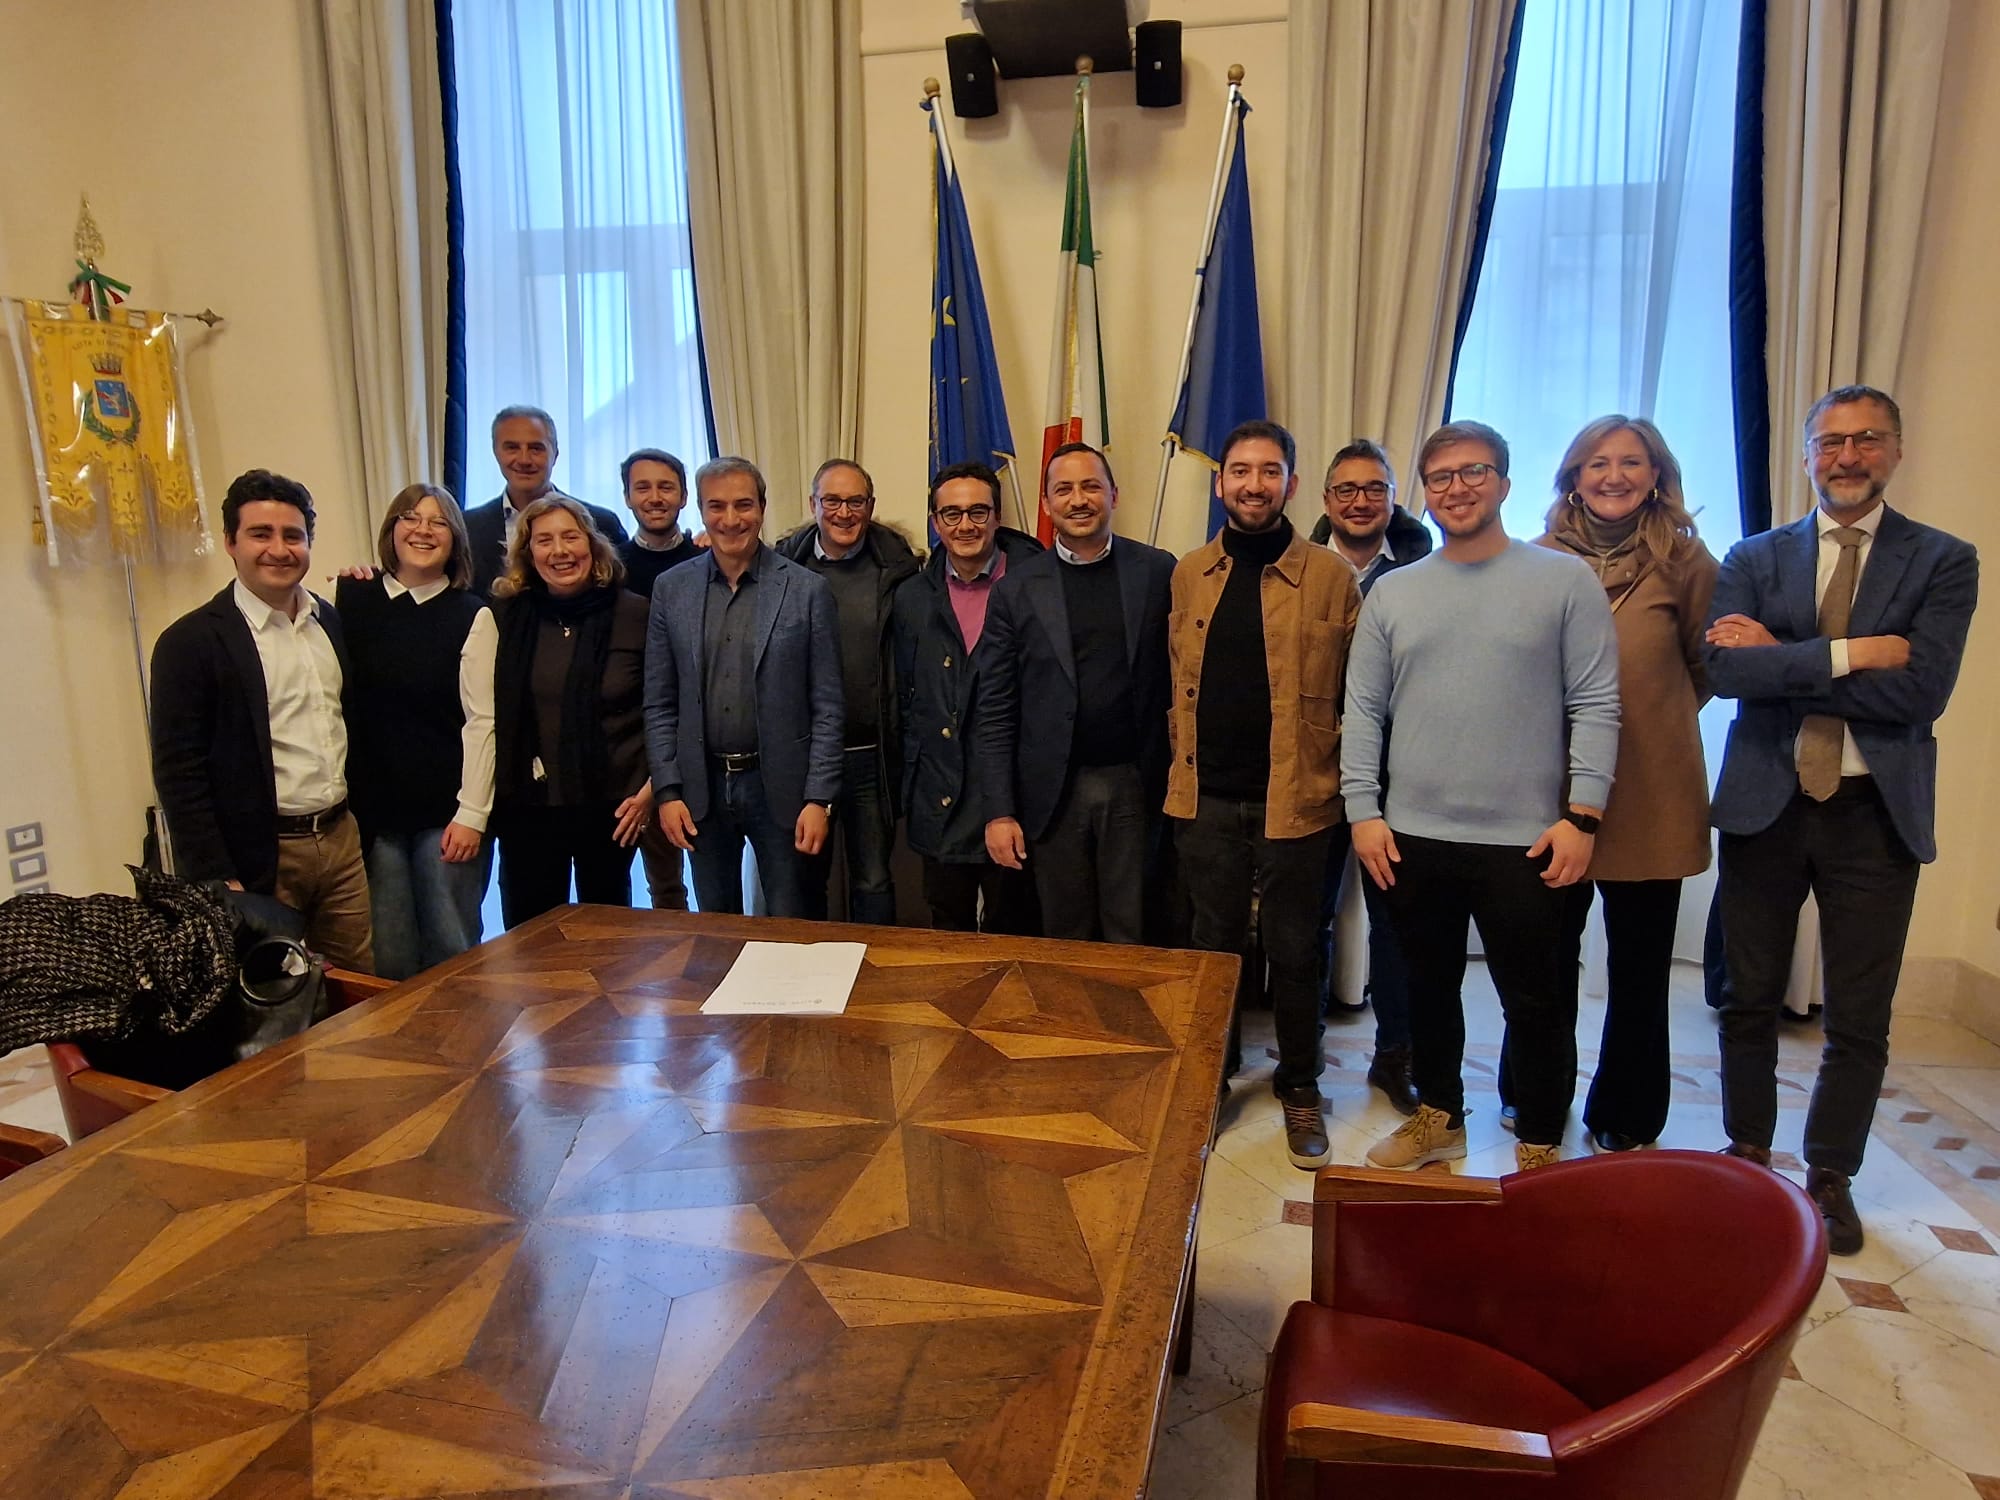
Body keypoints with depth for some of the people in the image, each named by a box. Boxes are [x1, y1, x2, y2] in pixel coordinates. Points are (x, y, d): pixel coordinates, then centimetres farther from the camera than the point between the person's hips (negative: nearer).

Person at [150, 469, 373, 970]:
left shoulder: (334, 622, 9)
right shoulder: (191, 642, -8)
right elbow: (178, 773, -10)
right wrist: (218, 882, -14)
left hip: (342, 839, 5)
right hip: (260, 860, -5)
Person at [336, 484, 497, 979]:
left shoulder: (472, 616, -2)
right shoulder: (355, 602, 5)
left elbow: (481, 720, -6)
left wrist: (472, 814, -9)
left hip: (447, 809, -2)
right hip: (374, 808, 2)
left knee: (451, 949, 6)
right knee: (388, 956, 8)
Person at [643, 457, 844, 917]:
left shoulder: (807, 590, -4)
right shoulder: (671, 589, 4)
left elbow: (827, 706, -5)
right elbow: (659, 704, 6)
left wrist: (820, 798, -9)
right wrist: (668, 790, -1)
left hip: (779, 786, -2)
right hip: (701, 787, 3)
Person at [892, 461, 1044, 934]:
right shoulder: (912, 599, 7)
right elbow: (905, 700, 13)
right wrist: (910, 785, 9)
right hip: (940, 802, 4)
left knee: (1013, 931, 10)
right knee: (948, 935, 15)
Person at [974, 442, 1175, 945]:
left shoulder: (1157, 571, 2)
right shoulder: (1017, 588, 2)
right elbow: (994, 710, 0)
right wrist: (998, 811, -5)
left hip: (1135, 785, 0)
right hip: (1053, 791, 0)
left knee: (1132, 940, 9)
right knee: (1067, 943, 11)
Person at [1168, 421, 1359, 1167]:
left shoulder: (1329, 576, -3)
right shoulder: (1188, 574, 6)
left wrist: (1342, 774, -4)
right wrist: (1183, 757, 7)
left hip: (1294, 797, -2)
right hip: (1205, 797, 3)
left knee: (1293, 949, 10)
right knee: (1214, 941, 15)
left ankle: (1299, 1088, 29)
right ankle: (1212, 1074, 33)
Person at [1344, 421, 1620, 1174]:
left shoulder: (1564, 579, -1)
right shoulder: (1392, 592, 7)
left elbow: (1596, 706, -4)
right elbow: (1363, 710, 6)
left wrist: (1582, 813, -10)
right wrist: (1363, 809, -1)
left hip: (1526, 842, -3)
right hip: (1412, 836, 3)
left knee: (1536, 1003, 7)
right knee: (1429, 987, 17)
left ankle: (1540, 1146, 27)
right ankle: (1438, 1117, 36)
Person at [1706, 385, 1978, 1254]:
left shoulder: (1943, 562, 1)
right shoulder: (1755, 558, 4)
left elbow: (1921, 690, -14)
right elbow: (1724, 668, -12)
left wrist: (1781, 659, -14)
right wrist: (1848, 654, -17)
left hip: (1876, 813, -1)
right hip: (1765, 804, 1)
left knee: (1860, 1018, 8)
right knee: (1750, 999, 12)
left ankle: (1830, 1175, 27)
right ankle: (1748, 1151, 31)